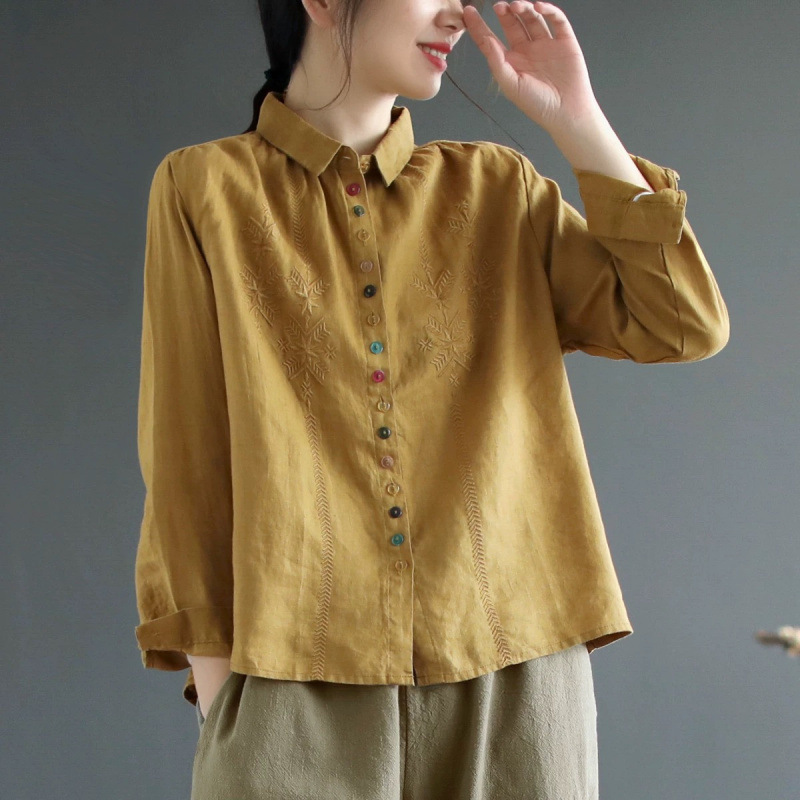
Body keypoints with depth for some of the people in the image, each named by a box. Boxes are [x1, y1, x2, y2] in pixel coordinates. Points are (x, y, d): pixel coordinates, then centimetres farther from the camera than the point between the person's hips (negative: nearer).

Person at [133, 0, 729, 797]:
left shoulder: (499, 191, 10)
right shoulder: (207, 188, 4)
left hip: (509, 669, 2)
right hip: (300, 672, -2)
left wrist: (572, 117, 1)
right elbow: (186, 459, 1)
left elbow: (685, 327, 1)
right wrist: (211, 673, -5)